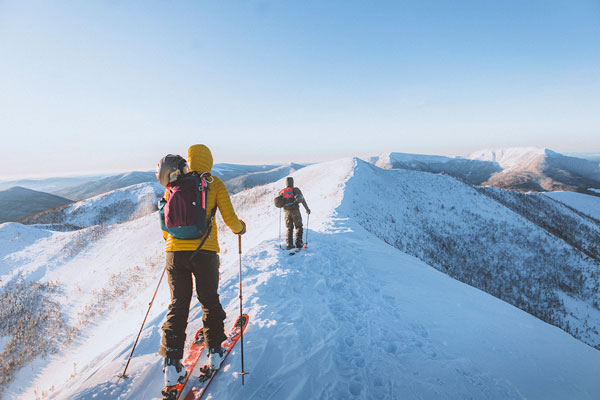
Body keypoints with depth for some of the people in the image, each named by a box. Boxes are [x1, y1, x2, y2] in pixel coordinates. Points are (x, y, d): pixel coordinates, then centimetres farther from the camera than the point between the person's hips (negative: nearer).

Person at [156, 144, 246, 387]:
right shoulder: (215, 184, -1)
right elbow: (230, 219, -2)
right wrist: (240, 228, 20)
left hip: (175, 251, 2)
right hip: (204, 251, -2)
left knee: (178, 305, 11)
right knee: (210, 301, 16)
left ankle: (172, 363, 7)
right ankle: (214, 352, 25)